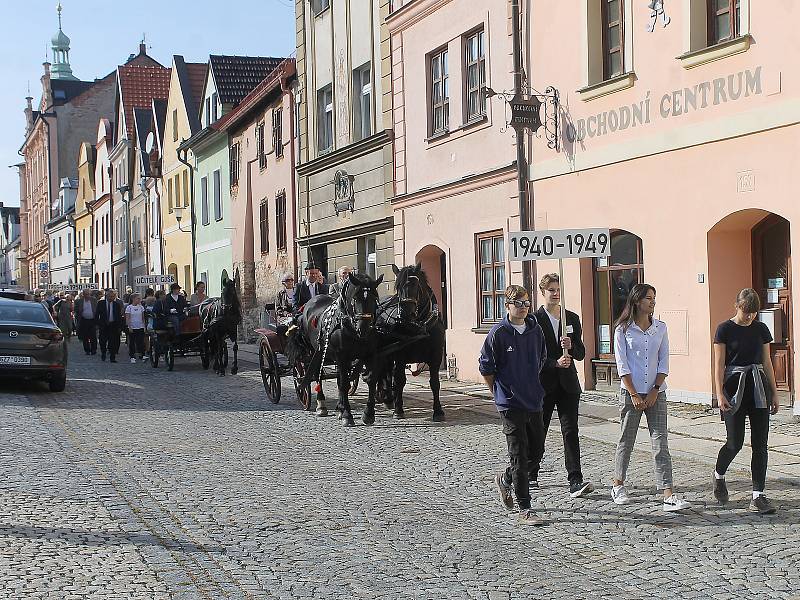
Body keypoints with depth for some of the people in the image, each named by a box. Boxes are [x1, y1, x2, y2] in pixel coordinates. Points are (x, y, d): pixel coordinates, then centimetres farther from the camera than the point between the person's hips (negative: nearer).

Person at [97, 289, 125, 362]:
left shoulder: (117, 304, 2)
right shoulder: (100, 303, 2)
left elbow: (119, 315, 4)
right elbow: (97, 314, 5)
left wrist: (119, 326, -1)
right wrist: (98, 323, -3)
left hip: (113, 325, 0)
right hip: (103, 325, 0)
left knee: (113, 342, -2)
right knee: (103, 341, 7)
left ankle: (112, 357, 4)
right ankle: (103, 354, 29)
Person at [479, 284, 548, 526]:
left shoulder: (536, 330, 5)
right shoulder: (498, 333, -10)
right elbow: (485, 367, -3)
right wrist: (501, 393, 3)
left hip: (534, 402, 6)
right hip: (510, 405, -6)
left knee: (537, 452, 11)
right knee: (520, 456, -4)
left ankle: (505, 479, 36)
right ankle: (524, 509, 3)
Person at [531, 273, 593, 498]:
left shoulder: (572, 319, 9)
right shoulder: (534, 320, -3)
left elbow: (581, 354, 9)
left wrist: (571, 346, -12)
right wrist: (555, 363, -19)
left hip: (567, 383, 3)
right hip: (543, 384, -2)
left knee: (571, 431, -6)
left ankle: (575, 481, -11)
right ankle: (530, 474, 27)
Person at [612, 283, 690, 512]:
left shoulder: (660, 328, 6)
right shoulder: (623, 329, -2)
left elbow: (664, 362, 6)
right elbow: (622, 364, -5)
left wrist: (654, 391, -4)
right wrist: (634, 395, -10)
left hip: (656, 393, 2)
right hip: (630, 392, -2)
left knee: (661, 444, -4)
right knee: (626, 441, 8)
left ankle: (669, 496, -9)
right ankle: (618, 486, 27)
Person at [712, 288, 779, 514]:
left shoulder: (761, 329, 9)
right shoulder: (725, 329, -3)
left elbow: (767, 363, 13)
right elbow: (719, 365, -5)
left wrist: (774, 393, 11)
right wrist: (720, 394, -13)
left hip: (758, 387, 4)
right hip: (734, 387, -4)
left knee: (760, 443, -2)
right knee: (735, 442, -5)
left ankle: (758, 497, 1)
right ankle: (718, 476, 26)